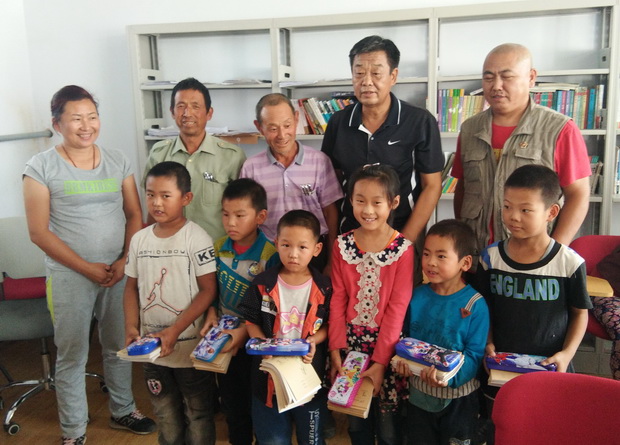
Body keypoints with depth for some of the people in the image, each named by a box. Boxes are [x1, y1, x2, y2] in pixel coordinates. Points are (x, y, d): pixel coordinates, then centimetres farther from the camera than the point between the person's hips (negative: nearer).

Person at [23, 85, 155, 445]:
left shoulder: (117, 161, 4)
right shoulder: (41, 167, -6)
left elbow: (135, 215, 6)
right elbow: (39, 232, -9)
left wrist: (125, 260, -7)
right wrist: (87, 268, -12)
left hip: (119, 272, 4)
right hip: (70, 276, -3)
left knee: (120, 347, 16)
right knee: (72, 356, 7)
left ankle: (123, 410, 37)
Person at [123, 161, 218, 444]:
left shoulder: (196, 238, -14)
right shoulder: (139, 239, 2)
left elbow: (208, 290, -15)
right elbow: (132, 286, 11)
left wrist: (175, 330, -20)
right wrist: (131, 327, -3)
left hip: (190, 347, -5)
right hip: (152, 348, 5)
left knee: (198, 415, 13)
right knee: (166, 417, 21)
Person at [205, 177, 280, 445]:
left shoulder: (269, 255, -20)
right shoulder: (218, 247, -3)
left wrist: (245, 330, -24)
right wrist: (212, 314, -6)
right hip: (223, 339, 5)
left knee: (256, 404, 12)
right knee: (231, 402, 21)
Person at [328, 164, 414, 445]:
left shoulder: (403, 249, -10)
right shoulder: (342, 244, -1)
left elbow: (397, 307, -11)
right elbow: (338, 299, 0)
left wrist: (380, 360, -13)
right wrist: (336, 348, -6)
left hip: (386, 343, -2)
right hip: (351, 341, 3)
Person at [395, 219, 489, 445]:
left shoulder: (475, 305, -17)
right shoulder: (417, 296, -5)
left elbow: (475, 355, -18)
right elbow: (405, 338, 4)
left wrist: (449, 376, -33)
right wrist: (402, 361, -16)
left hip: (458, 399, -3)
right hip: (418, 394, 4)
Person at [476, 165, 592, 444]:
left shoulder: (569, 263, -12)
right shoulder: (491, 258, -5)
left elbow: (580, 312, -1)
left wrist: (567, 353, -12)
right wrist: (488, 344, -7)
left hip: (550, 369, -2)